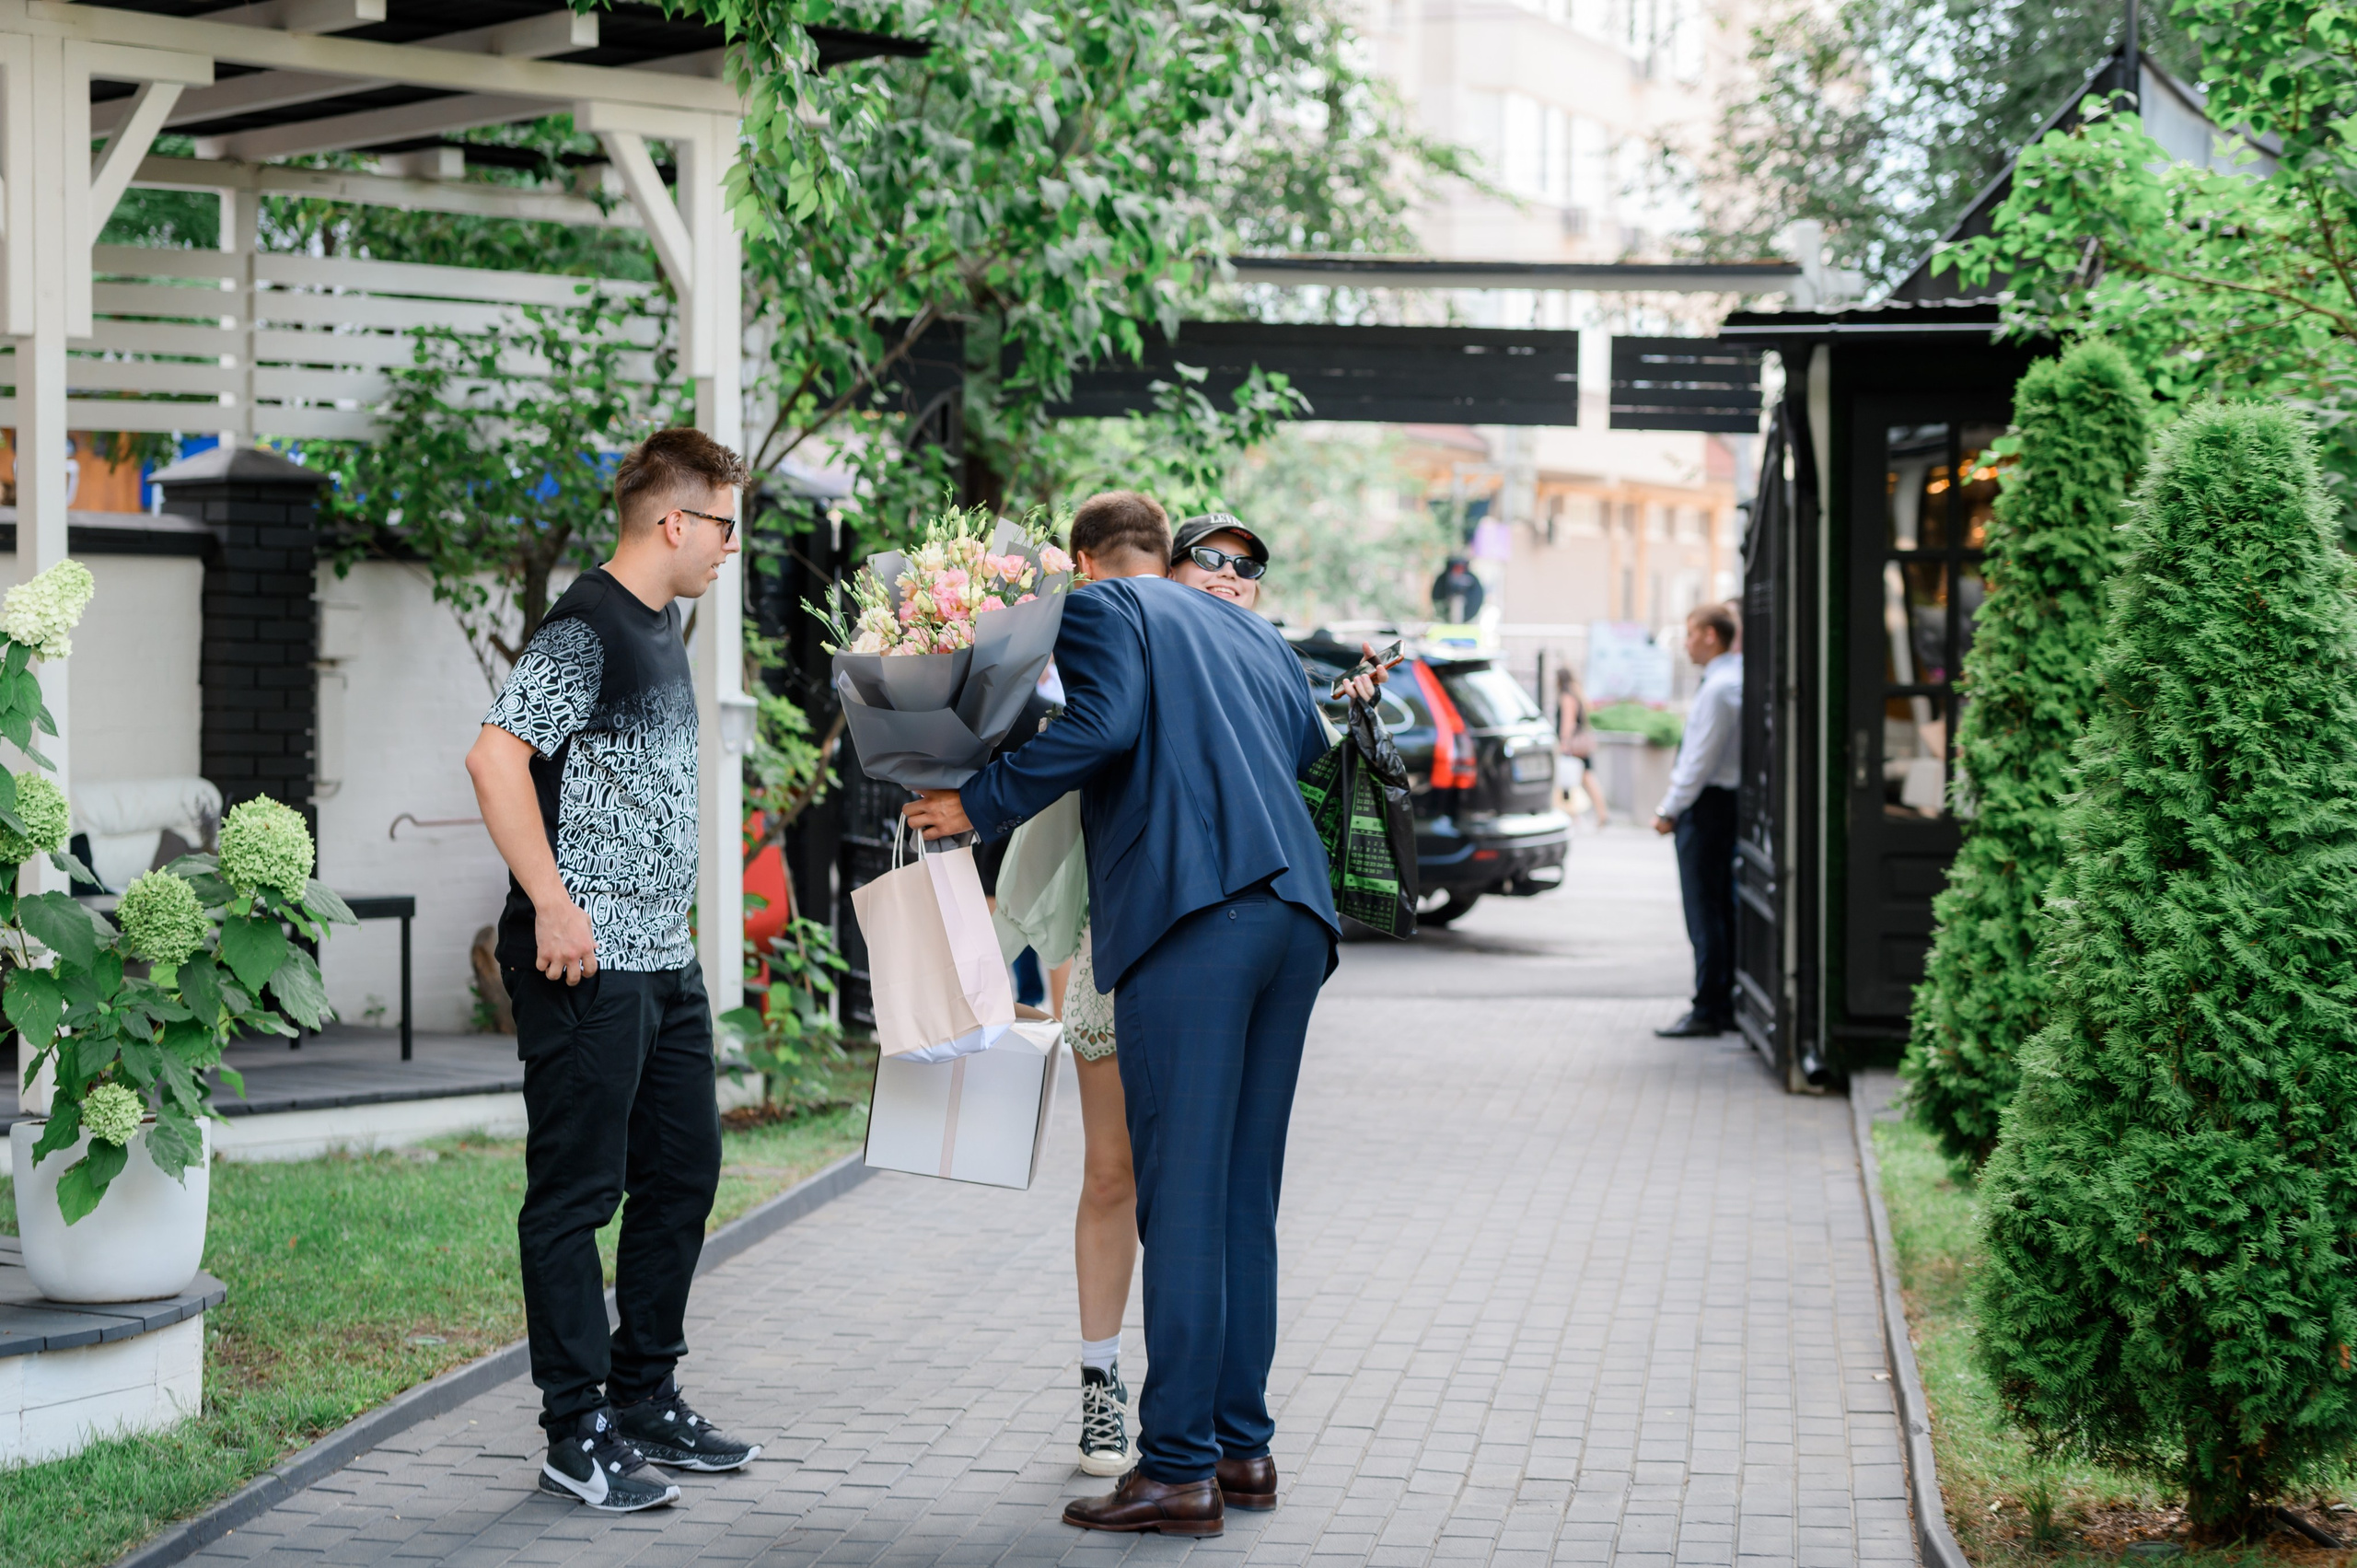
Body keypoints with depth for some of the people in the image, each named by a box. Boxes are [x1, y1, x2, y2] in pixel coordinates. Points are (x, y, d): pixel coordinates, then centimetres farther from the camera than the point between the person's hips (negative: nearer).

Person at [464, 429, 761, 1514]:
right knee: (576, 1192, -3)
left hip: (665, 956, 10)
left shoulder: (662, 627, 16)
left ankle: (645, 1398, 26)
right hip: (586, 962, -10)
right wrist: (552, 905, -25)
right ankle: (578, 1435, 3)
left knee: (682, 1175, 15)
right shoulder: (585, 631, -14)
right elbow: (495, 757, -24)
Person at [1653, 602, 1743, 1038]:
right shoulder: (1738, 678, 12)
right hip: (1728, 801, 10)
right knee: (1724, 908, 12)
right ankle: (1727, 1005, 17)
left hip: (1706, 806, -10)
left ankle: (1707, 1011, -4)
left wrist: (1670, 809, -11)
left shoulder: (1718, 688, -17)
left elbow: (1701, 759, -18)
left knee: (1704, 912, -6)